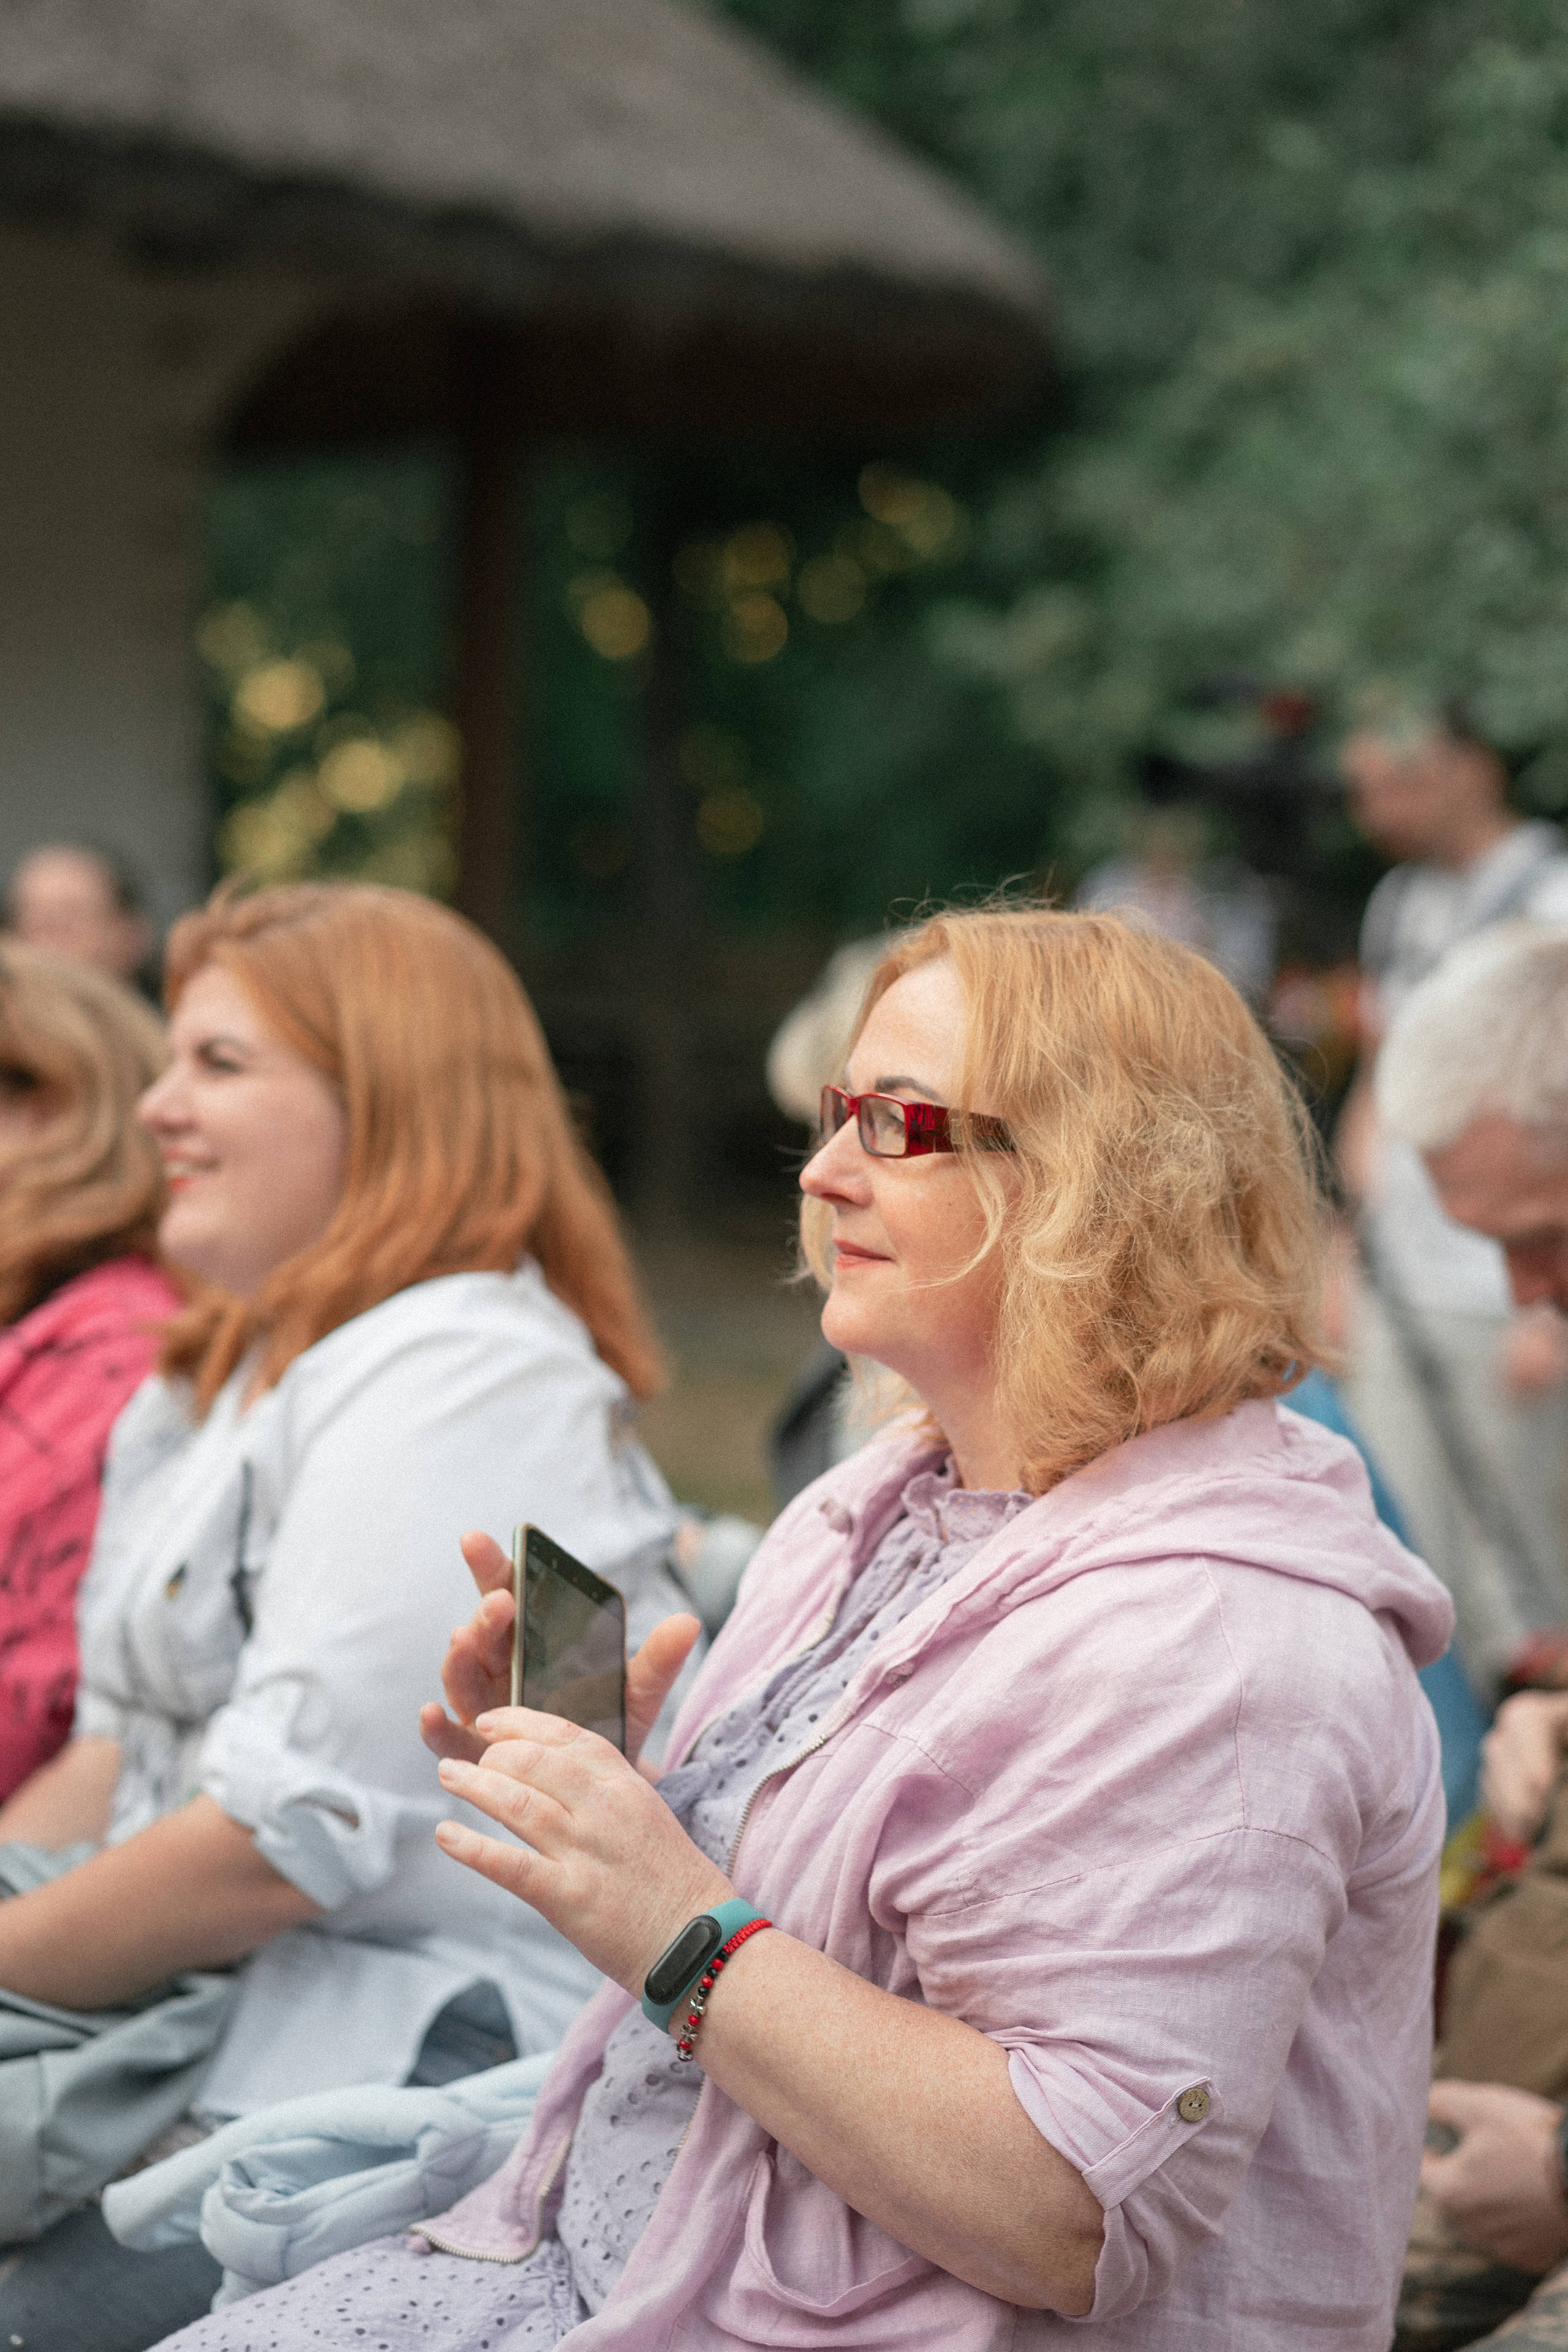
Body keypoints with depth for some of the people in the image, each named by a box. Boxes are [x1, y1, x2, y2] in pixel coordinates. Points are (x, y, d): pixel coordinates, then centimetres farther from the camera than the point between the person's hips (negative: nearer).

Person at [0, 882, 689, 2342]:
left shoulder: (453, 1379, -14)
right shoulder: (222, 1385, 19)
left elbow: (286, 1844, -19)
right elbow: (122, 1749, 19)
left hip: (419, 2048, -9)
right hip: (216, 2005, 9)